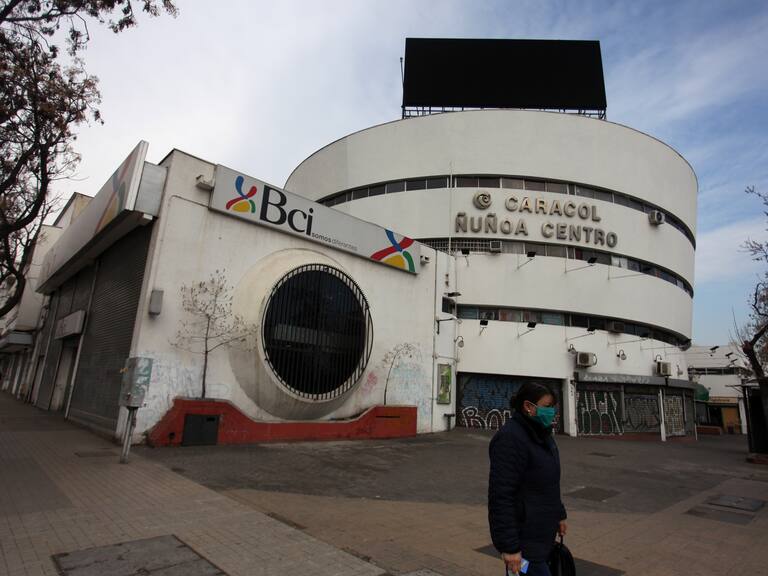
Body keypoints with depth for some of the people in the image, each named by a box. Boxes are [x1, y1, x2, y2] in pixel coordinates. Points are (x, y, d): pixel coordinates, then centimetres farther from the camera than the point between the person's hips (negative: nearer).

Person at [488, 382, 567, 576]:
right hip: (524, 538, -9)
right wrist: (509, 546, -24)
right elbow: (501, 497, -25)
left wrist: (559, 514, 21)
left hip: (540, 531, 9)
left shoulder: (541, 433, 8)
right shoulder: (510, 439, -23)